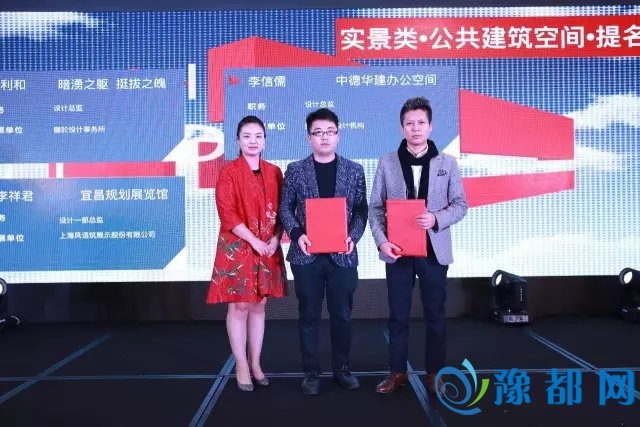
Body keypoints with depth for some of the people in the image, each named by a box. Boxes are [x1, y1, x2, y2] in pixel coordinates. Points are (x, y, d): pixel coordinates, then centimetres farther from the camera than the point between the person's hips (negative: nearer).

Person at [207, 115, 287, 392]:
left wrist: (275, 239, -7)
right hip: (237, 248, -4)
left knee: (259, 306, 10)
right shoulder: (229, 172, -6)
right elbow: (227, 214, -12)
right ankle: (241, 367, 13)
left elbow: (282, 211, 9)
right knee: (239, 306, 1)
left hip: (268, 248, 4)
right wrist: (254, 240, -16)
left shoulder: (274, 172, 8)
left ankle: (255, 364, 21)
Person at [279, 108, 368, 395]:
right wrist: (297, 234, -12)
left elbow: (362, 210, 6)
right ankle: (311, 372, 21)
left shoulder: (354, 170, 5)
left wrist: (354, 236, -11)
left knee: (342, 315, 10)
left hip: (343, 256, 1)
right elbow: (285, 209, 4)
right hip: (306, 256, -1)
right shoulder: (295, 170, 3)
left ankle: (342, 368, 26)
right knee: (309, 316, 8)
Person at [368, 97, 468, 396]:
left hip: (434, 250, 0)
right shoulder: (387, 162, 2)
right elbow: (375, 207, 2)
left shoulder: (447, 163, 3)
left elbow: (460, 205, 2)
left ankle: (434, 373, 22)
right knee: (397, 314, 8)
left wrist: (436, 219, -16)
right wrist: (381, 240, -12)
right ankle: (397, 371, 22)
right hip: (397, 250, 0)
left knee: (435, 314, 8)